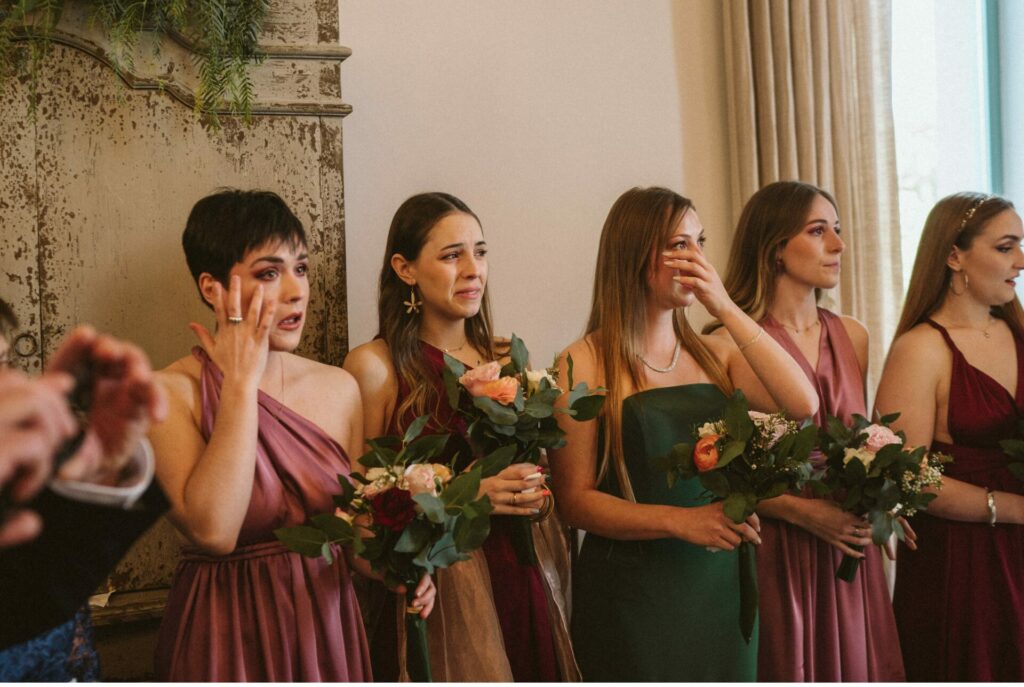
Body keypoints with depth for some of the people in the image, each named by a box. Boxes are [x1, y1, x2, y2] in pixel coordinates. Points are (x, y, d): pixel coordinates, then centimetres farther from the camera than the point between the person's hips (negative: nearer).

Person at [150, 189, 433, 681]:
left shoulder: (339, 388, 0)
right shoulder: (170, 393, -12)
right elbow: (212, 530, -27)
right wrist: (241, 382, -22)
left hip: (330, 633, 4)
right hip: (228, 639, -4)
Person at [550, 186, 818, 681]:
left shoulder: (715, 353, 7)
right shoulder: (585, 364, -8)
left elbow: (803, 404, -10)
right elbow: (575, 499, -11)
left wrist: (728, 311, -13)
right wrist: (681, 520, -23)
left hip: (721, 584, 5)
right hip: (631, 590, -5)